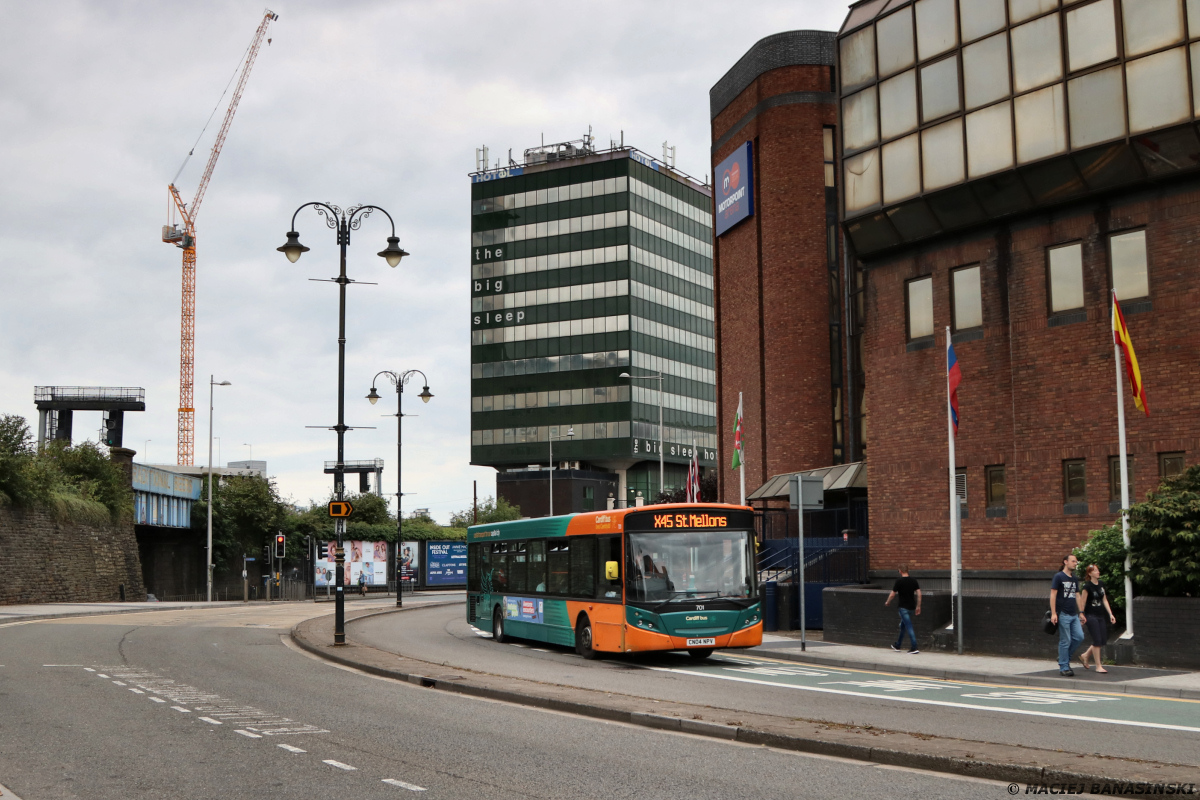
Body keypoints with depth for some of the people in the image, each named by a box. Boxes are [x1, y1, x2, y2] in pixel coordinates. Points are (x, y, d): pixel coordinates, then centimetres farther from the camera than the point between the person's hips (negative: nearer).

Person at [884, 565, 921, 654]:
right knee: (903, 626, 20)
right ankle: (897, 646, 31)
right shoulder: (913, 580, 3)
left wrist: (887, 602, 11)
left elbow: (892, 594, -6)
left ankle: (914, 648, -13)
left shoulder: (899, 581, -12)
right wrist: (918, 606, 8)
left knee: (909, 627, -7)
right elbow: (919, 593, 0)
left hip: (903, 607, -6)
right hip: (912, 607, 6)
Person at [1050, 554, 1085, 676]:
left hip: (1074, 615, 7)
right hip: (1063, 614, -7)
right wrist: (1053, 613, -15)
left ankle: (1065, 658, 18)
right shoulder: (1058, 576, -5)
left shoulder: (1074, 579, 16)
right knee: (1065, 641, -4)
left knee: (1079, 637, -1)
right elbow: (1053, 595, -9)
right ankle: (1064, 667, 3)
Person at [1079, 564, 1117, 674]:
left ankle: (1084, 655, 26)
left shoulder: (1101, 584, 9)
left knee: (1103, 641, 7)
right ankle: (1098, 666, 1)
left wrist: (1110, 614, 9)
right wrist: (1081, 615, -5)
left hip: (1100, 616, 7)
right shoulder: (1087, 586, -12)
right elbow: (1083, 602, -8)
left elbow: (1104, 600, 14)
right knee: (1097, 640, -7)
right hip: (1091, 616, -7)